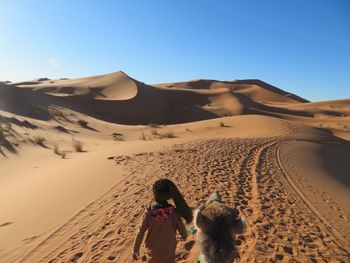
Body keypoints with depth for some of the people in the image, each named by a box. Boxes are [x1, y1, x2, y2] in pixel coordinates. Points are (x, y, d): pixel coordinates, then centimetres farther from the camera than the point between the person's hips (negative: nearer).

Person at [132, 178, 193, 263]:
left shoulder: (148, 213, -23)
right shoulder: (173, 212, -24)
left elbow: (140, 233, -14)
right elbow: (182, 229, -10)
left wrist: (135, 250, 1)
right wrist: (185, 236, 13)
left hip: (153, 251, 1)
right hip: (168, 252, -1)